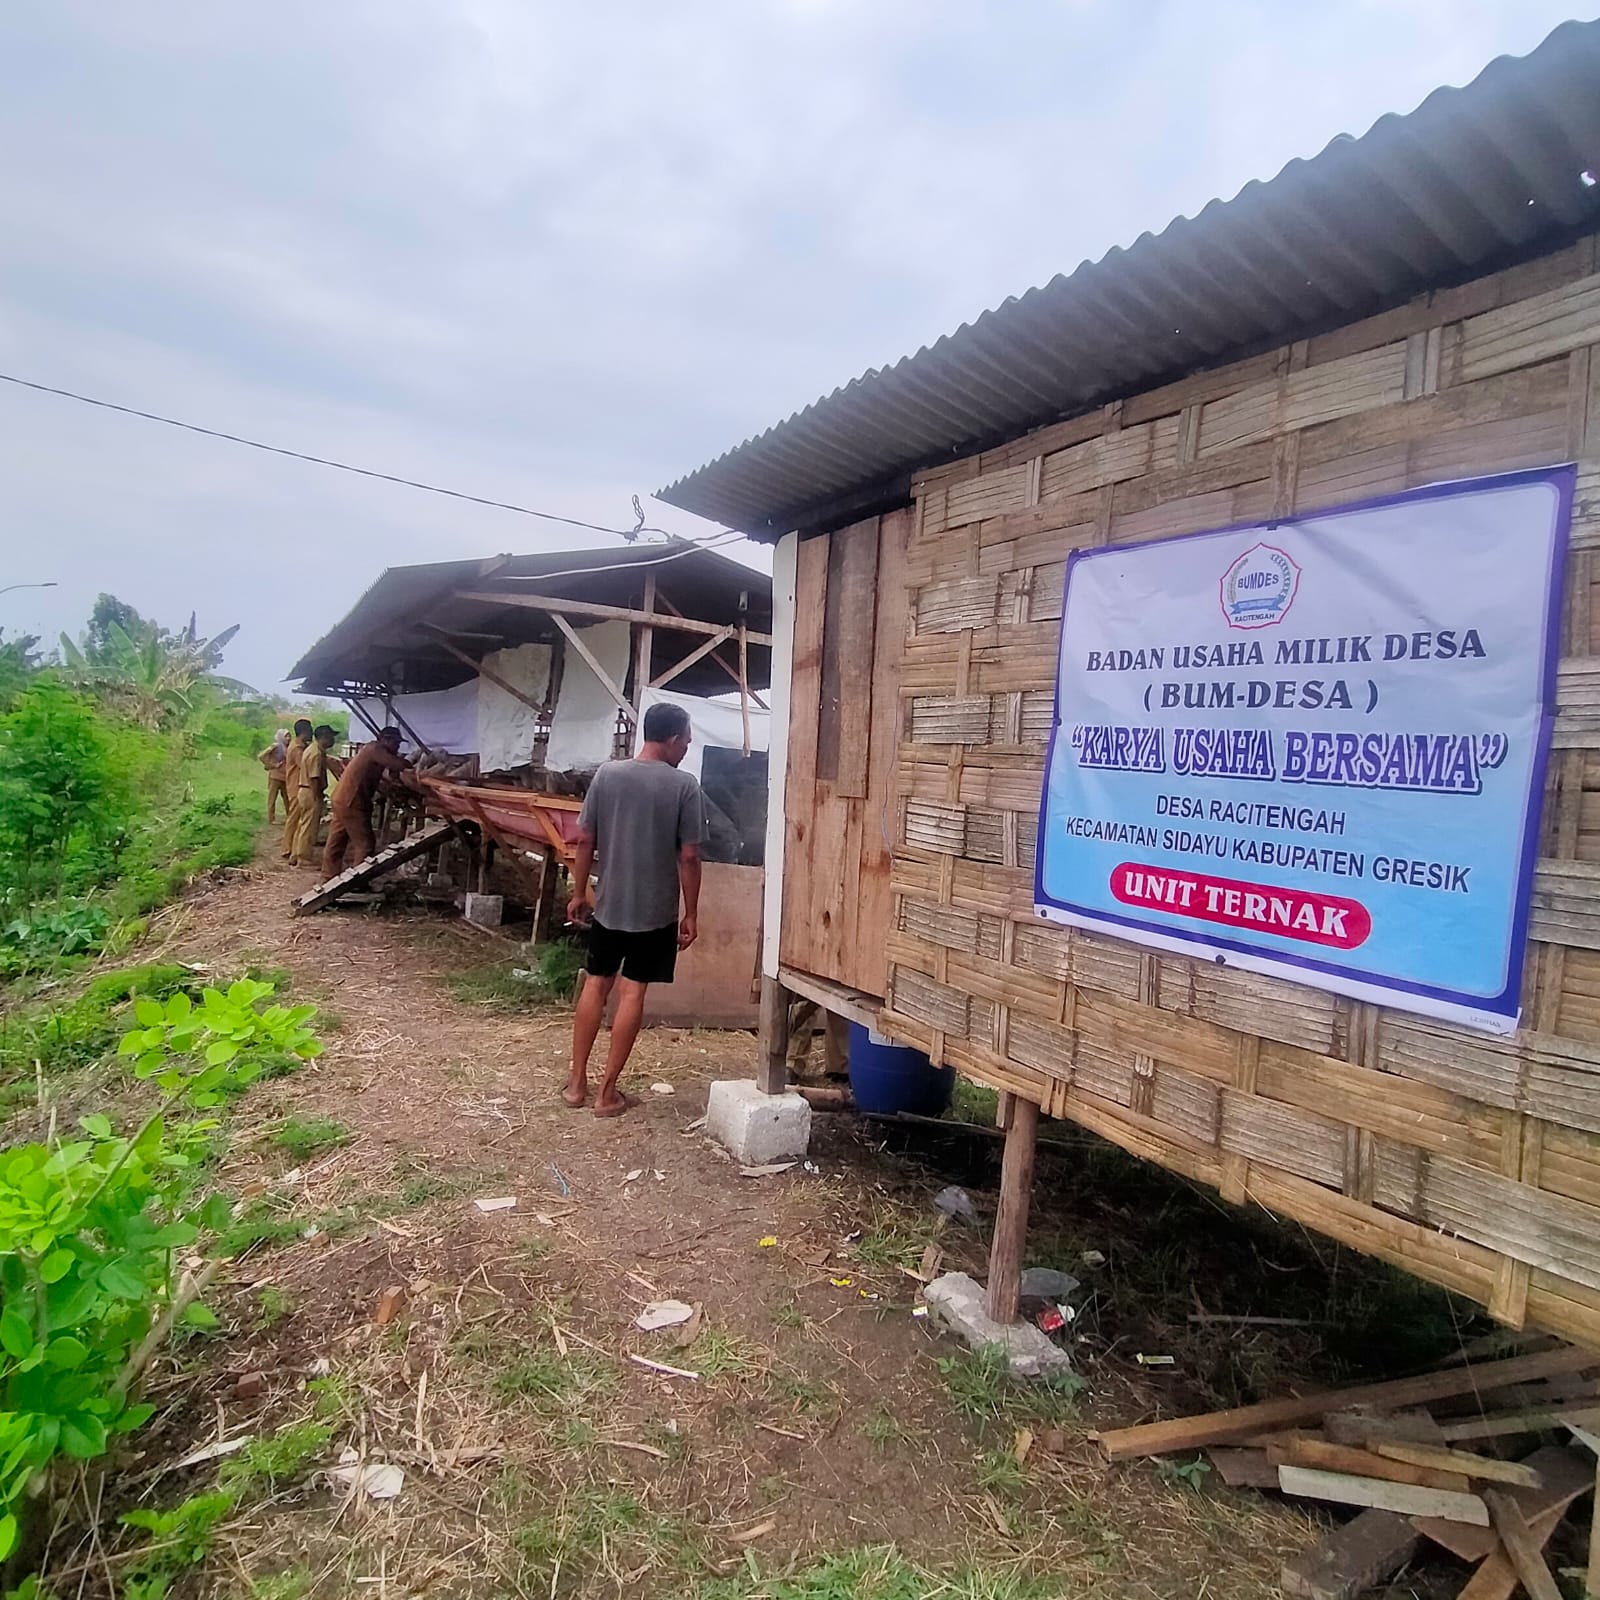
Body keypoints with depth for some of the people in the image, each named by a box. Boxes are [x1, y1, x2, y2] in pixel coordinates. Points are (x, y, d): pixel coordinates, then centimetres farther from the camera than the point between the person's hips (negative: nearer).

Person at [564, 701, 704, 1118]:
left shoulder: (607, 774, -1)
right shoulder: (684, 785, -11)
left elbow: (585, 840, 2)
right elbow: (688, 856, -11)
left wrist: (579, 892, 13)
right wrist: (691, 914, -3)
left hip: (608, 905, 3)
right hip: (655, 911, -3)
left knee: (595, 986, 14)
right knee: (632, 994, 4)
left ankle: (576, 1082, 21)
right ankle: (607, 1092, 10)